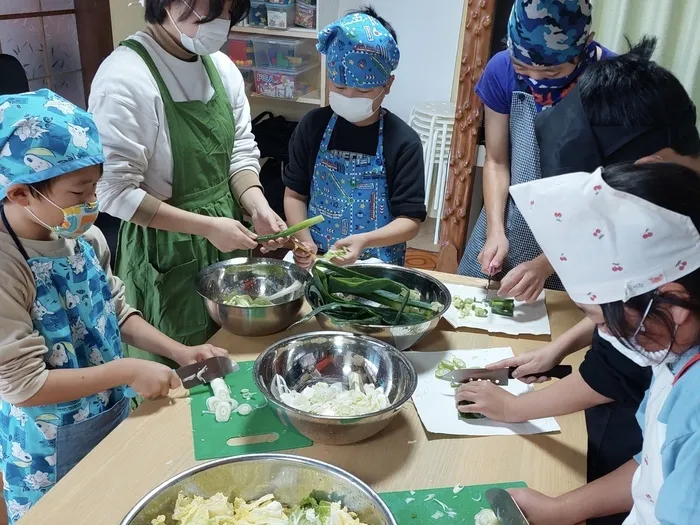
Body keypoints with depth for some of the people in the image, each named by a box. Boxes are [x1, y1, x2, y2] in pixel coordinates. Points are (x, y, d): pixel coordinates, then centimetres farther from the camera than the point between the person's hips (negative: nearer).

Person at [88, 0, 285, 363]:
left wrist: (257, 207, -12)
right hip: (166, 252, -6)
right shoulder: (125, 78, -21)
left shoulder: (221, 66, 1)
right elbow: (115, 192, -21)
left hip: (226, 240, 7)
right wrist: (206, 226, -22)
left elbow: (241, 152, 6)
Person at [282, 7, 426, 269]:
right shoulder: (313, 125, -1)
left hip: (377, 267, -2)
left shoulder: (403, 142, -9)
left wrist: (365, 240, -26)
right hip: (315, 259, 3)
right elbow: (295, 194, 3)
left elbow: (411, 220, -10)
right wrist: (304, 240, -13)